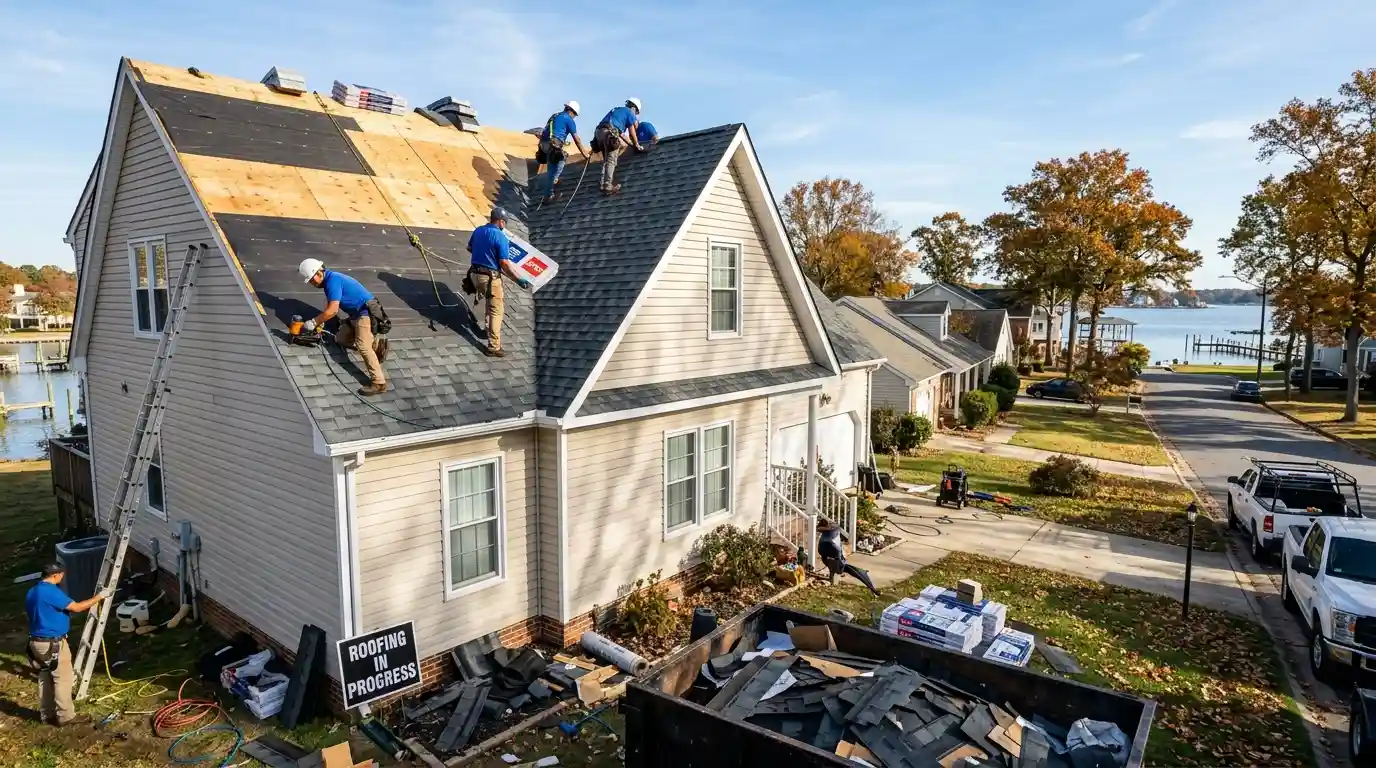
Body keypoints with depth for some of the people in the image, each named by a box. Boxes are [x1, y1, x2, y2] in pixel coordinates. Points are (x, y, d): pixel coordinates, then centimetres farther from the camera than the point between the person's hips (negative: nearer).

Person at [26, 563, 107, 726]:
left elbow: (35, 614, 20)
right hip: (53, 643, -9)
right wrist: (98, 597, -10)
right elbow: (76, 607, -20)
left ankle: (47, 715, 24)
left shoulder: (32, 592, 9)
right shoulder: (52, 591, -21)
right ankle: (65, 716, 5)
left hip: (37, 641, 9)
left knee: (45, 678, 17)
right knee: (64, 679, 0)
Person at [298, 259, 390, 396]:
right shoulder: (329, 279, 14)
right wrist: (320, 323, 13)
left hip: (366, 313, -11)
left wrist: (314, 322, -14)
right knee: (341, 339, 16)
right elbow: (329, 305, 23)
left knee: (362, 346, -24)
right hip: (356, 315, 11)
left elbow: (333, 310, -23)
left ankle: (379, 383, -30)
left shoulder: (333, 280, -17)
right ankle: (377, 344, 11)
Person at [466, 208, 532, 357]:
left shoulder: (478, 231, 6)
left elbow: (469, 248, 22)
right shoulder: (501, 238, -16)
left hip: (475, 274, 8)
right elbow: (504, 264, -18)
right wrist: (519, 279, -12)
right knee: (496, 311, 1)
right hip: (490, 278, -8)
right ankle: (494, 347, 0)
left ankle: (490, 328, 34)